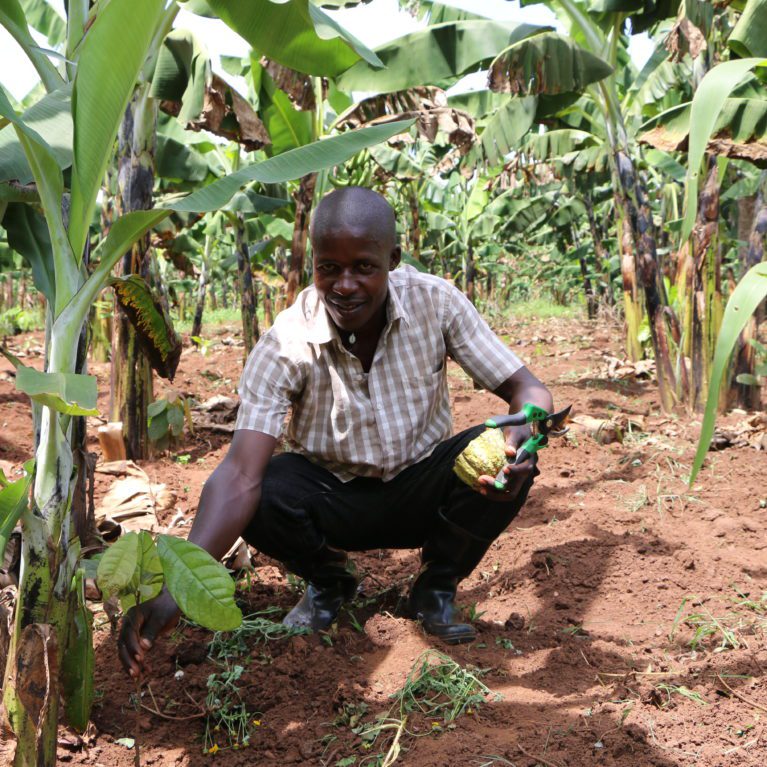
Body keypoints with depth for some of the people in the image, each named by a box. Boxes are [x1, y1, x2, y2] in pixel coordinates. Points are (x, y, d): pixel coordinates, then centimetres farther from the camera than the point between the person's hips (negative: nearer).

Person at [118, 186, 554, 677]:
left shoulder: (435, 303, -19)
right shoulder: (287, 345, -24)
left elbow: (527, 389, -16)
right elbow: (241, 476, -33)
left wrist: (522, 435, -43)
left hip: (421, 491, 1)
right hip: (334, 498, 0)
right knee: (263, 494, -31)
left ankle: (436, 589, 0)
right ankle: (327, 582, 5)